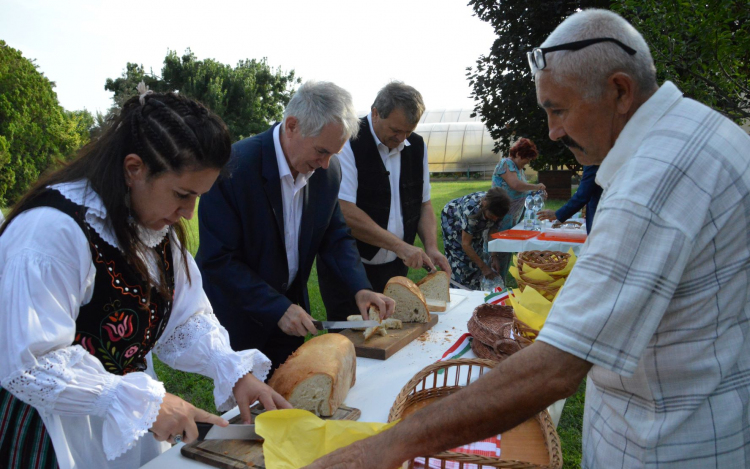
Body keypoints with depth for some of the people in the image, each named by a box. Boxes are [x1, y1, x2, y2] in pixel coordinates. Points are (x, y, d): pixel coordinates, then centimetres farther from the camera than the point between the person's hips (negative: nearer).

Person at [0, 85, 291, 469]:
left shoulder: (158, 227, -1)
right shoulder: (51, 231, -27)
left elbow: (186, 320, -1)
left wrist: (235, 372, -15)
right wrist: (146, 401, -28)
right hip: (50, 434, -7)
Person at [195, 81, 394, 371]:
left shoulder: (328, 171, -8)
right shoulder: (232, 167, -26)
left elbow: (335, 237, 2)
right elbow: (218, 259, -24)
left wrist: (359, 289, -14)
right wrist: (277, 308, -26)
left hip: (289, 307, 5)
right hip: (237, 315, -5)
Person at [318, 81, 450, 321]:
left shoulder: (417, 146, 5)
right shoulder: (349, 142, -16)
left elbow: (424, 203, 13)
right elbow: (344, 212, -23)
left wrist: (431, 247, -4)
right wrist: (399, 245, -22)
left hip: (395, 269, 6)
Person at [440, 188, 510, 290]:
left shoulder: (496, 210, -29)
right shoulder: (471, 209, -43)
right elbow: (466, 244, -36)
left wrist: (494, 257, -20)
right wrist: (483, 267, -35)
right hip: (452, 219, -5)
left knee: (477, 256, -2)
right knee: (459, 257, -13)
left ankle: (473, 289, 9)